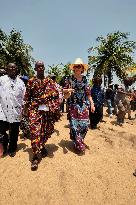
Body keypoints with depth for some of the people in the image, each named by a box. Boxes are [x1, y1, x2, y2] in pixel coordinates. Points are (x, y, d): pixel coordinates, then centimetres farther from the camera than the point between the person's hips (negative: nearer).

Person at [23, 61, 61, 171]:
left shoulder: (50, 81, 8)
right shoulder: (31, 81, 6)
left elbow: (56, 93, 5)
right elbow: (27, 96, 7)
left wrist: (55, 107, -6)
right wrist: (26, 109, 5)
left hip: (47, 109, 2)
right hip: (35, 109, -1)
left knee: (46, 130, 10)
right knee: (35, 130, -10)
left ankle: (42, 145, 39)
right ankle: (35, 156, -2)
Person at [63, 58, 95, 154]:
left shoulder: (85, 79, 8)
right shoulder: (70, 79, 2)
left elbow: (88, 93, 8)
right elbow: (64, 89, 6)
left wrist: (92, 103, 1)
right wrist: (68, 90, -17)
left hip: (83, 105, 2)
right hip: (73, 105, -2)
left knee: (85, 124, 0)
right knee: (74, 124, -1)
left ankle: (79, 140, 27)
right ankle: (79, 145, 12)